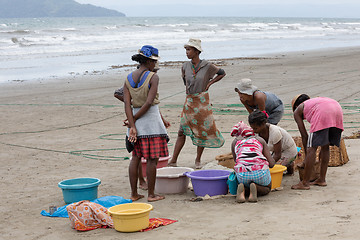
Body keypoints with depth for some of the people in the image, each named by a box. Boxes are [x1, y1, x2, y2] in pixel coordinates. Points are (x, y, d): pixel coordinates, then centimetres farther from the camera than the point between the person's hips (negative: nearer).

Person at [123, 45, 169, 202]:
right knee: (152, 159, 2)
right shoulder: (153, 77, -11)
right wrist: (134, 119, -8)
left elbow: (127, 104, -4)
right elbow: (149, 102, -19)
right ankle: (151, 194, 7)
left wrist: (132, 126, -7)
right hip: (151, 119, -6)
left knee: (136, 158, 13)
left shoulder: (128, 79, 4)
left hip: (137, 122, 6)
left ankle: (134, 194, 16)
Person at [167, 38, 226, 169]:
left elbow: (222, 73, 8)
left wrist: (209, 83, 1)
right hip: (189, 101, 2)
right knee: (182, 131, -2)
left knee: (202, 131, 4)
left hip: (202, 101, -2)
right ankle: (173, 160, -1)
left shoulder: (207, 66, -7)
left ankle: (198, 160, 19)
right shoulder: (185, 66, 2)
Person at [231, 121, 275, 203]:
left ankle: (242, 189, -2)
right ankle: (255, 188, -3)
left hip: (242, 175, 1)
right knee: (267, 188, 32)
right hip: (260, 171, -1)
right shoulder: (260, 139, 20)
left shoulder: (235, 141, 21)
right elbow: (271, 164, 14)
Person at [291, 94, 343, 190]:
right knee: (325, 146, 19)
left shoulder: (297, 111, 26)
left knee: (312, 148, 0)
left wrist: (306, 156, 29)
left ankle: (305, 183, 2)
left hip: (323, 113, -6)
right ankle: (322, 179, 24)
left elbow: (304, 135, 20)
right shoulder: (315, 101, 42)